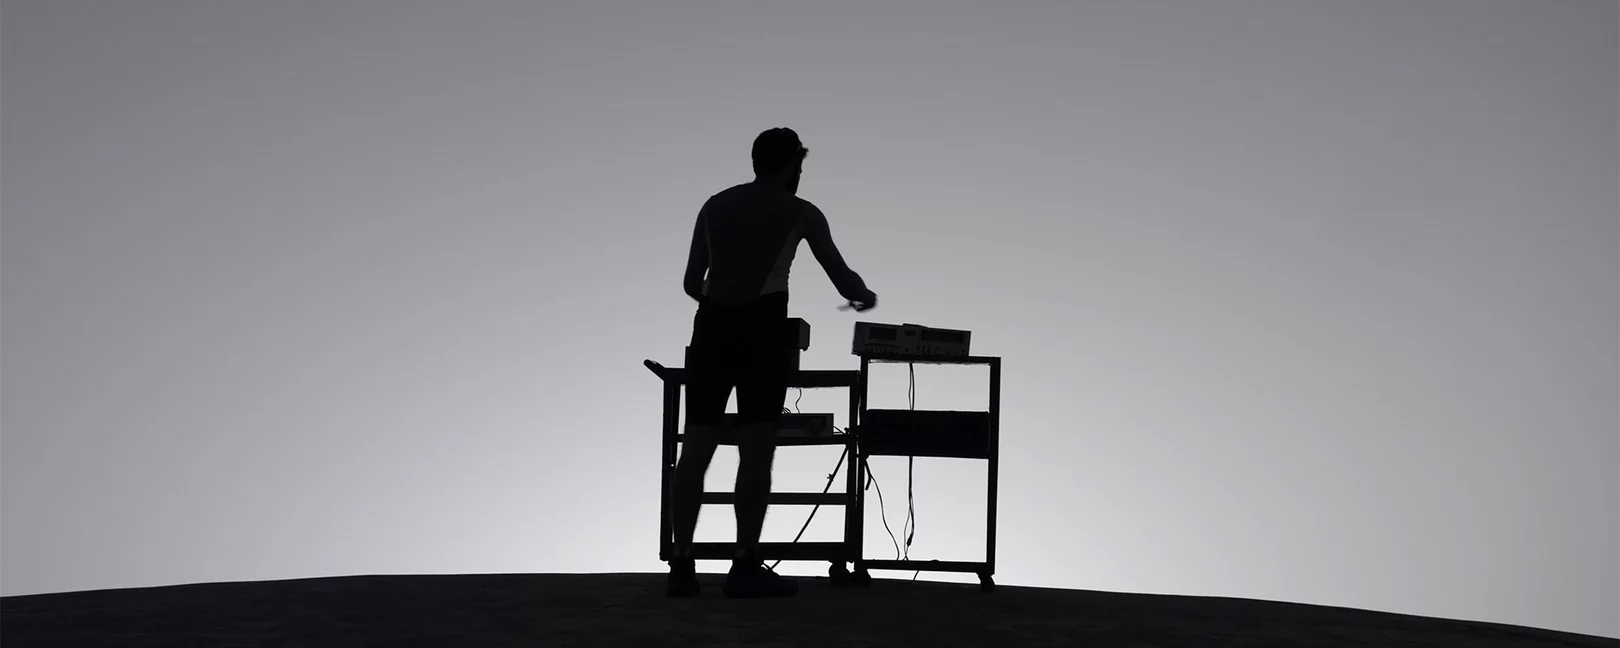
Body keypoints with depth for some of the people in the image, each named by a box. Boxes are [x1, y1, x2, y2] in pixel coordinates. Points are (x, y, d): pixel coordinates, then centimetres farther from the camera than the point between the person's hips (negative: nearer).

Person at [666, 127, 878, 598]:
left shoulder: (715, 206, 18)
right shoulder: (800, 213, 7)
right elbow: (841, 277, 11)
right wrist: (863, 296, 34)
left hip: (711, 326, 4)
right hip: (762, 328, -4)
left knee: (696, 446, 5)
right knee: (756, 449, -3)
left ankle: (682, 565, 2)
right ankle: (746, 567, -7)